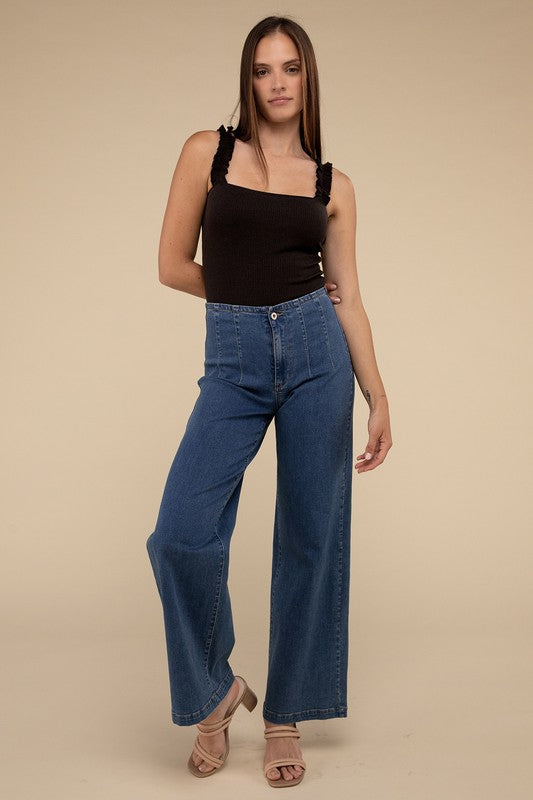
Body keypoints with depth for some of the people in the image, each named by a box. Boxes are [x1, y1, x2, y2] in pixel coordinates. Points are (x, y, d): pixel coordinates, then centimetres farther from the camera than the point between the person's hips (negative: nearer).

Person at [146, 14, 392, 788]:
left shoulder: (332, 184, 9)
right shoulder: (208, 150, 4)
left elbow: (349, 299, 7)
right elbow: (173, 265, 3)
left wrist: (379, 399, -1)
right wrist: (250, 297, 7)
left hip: (316, 351, 2)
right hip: (234, 361, -1)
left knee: (312, 537, 4)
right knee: (182, 536, -14)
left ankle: (286, 715, 21)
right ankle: (215, 689, 13)